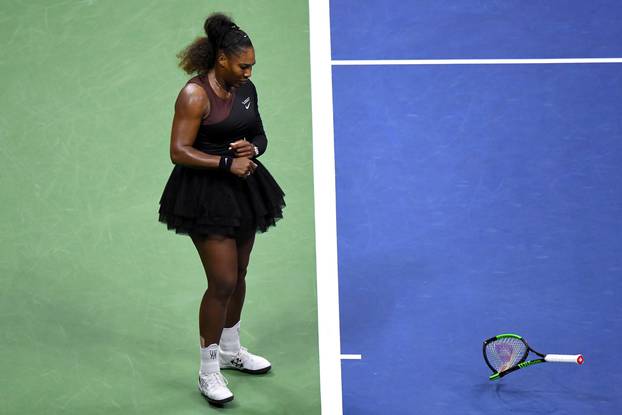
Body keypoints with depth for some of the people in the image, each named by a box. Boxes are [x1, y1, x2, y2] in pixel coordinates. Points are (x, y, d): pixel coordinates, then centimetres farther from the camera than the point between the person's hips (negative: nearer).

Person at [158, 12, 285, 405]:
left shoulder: (246, 89, 5)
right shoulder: (195, 95, -16)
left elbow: (260, 136, 16)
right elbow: (179, 152, -19)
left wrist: (252, 148, -7)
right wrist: (227, 162, -23)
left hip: (244, 188, 7)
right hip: (206, 195, -7)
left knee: (238, 275, 17)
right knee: (223, 282, -7)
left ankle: (231, 350, 38)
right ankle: (208, 372, 9)